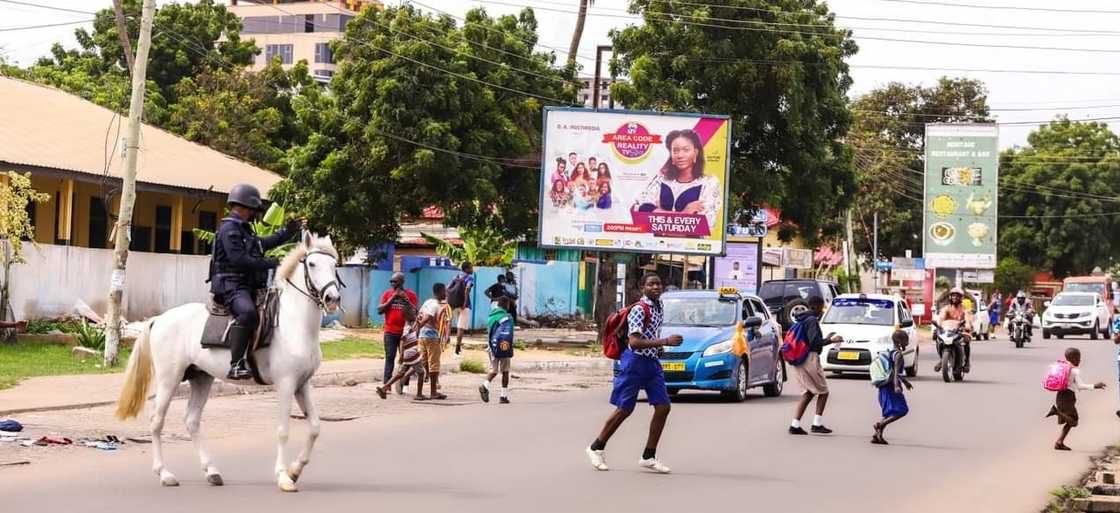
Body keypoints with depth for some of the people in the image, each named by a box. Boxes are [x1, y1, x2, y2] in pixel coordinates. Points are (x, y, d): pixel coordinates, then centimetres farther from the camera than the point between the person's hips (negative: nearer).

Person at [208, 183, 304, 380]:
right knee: (247, 312, -38)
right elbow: (238, 259, -21)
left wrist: (290, 231, 32)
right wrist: (269, 263, -16)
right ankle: (236, 365, -41)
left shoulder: (244, 229, 21)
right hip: (231, 285, -11)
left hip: (248, 286, 11)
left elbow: (263, 243, 36)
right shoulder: (229, 228, -10)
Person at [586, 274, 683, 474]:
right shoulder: (639, 310, -17)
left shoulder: (658, 305, 9)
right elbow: (634, 342, -27)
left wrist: (657, 348, 14)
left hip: (652, 363, 8)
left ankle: (648, 457, 6)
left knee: (663, 407, -1)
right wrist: (665, 341, -32)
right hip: (635, 362, -8)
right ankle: (597, 448, 16)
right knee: (624, 410, -1)